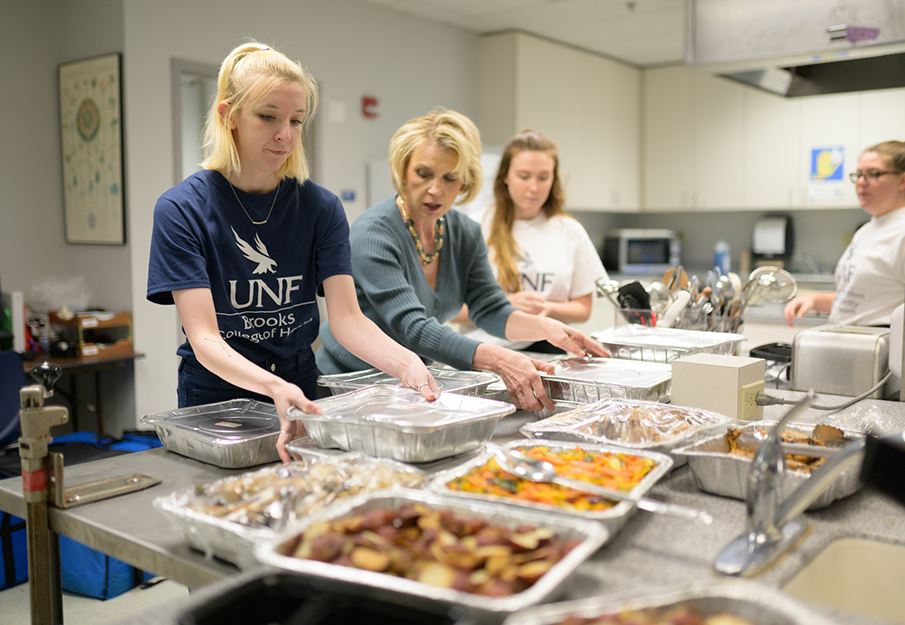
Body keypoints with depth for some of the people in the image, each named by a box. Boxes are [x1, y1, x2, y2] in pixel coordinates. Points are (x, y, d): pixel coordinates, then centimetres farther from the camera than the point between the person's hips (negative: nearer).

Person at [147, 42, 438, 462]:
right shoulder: (181, 210, -9)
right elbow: (204, 338, -16)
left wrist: (405, 363, -29)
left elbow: (347, 317, -9)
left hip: (301, 398, 2)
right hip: (215, 399, -2)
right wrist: (275, 387, -35)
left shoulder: (321, 208, 0)